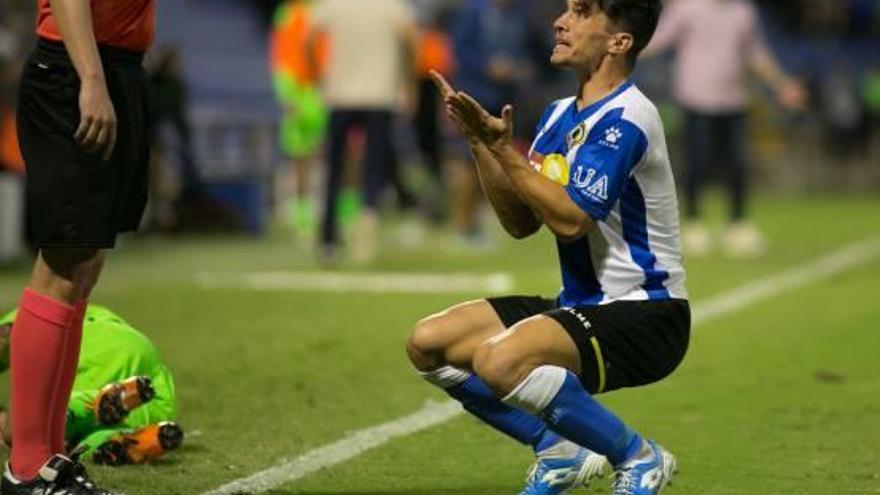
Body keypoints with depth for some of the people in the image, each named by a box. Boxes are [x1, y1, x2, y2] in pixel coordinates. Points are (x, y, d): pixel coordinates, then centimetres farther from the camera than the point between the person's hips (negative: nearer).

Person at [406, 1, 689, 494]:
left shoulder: (625, 119, -18)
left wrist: (502, 145, -24)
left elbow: (569, 220, -26)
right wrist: (481, 142, -1)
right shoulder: (559, 114, 10)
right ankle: (560, 450, 10)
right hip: (582, 305, 9)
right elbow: (522, 222, 9)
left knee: (501, 360, -33)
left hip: (643, 314, -9)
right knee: (429, 343, 0)